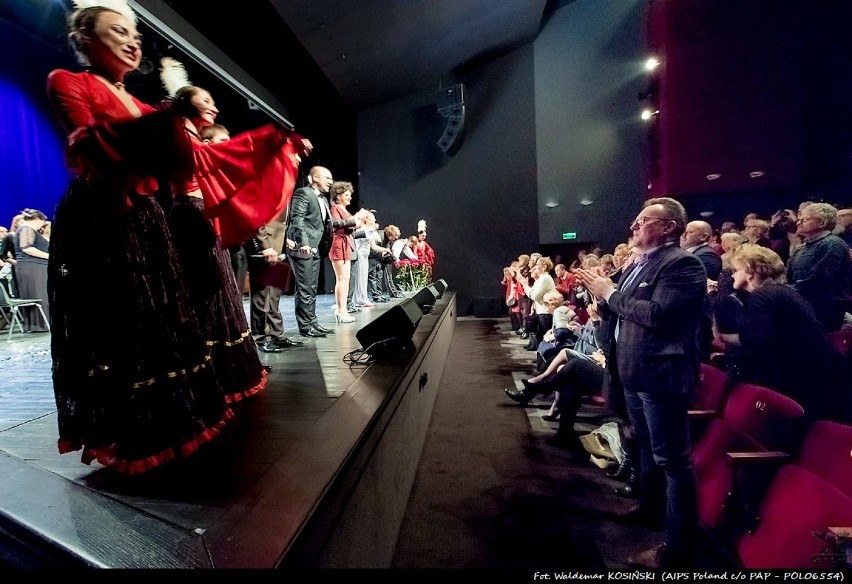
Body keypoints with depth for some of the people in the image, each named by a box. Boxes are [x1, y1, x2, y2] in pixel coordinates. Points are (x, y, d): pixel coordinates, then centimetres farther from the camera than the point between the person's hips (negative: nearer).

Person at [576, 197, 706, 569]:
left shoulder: (682, 263, -14)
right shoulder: (639, 264, 14)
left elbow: (657, 315, -28)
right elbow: (618, 311, 15)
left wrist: (610, 293, -18)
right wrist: (600, 293, -2)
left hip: (660, 374, -10)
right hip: (634, 372, 10)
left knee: (672, 458, 1)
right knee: (647, 448, 25)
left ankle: (678, 547, 14)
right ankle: (649, 507, 44)